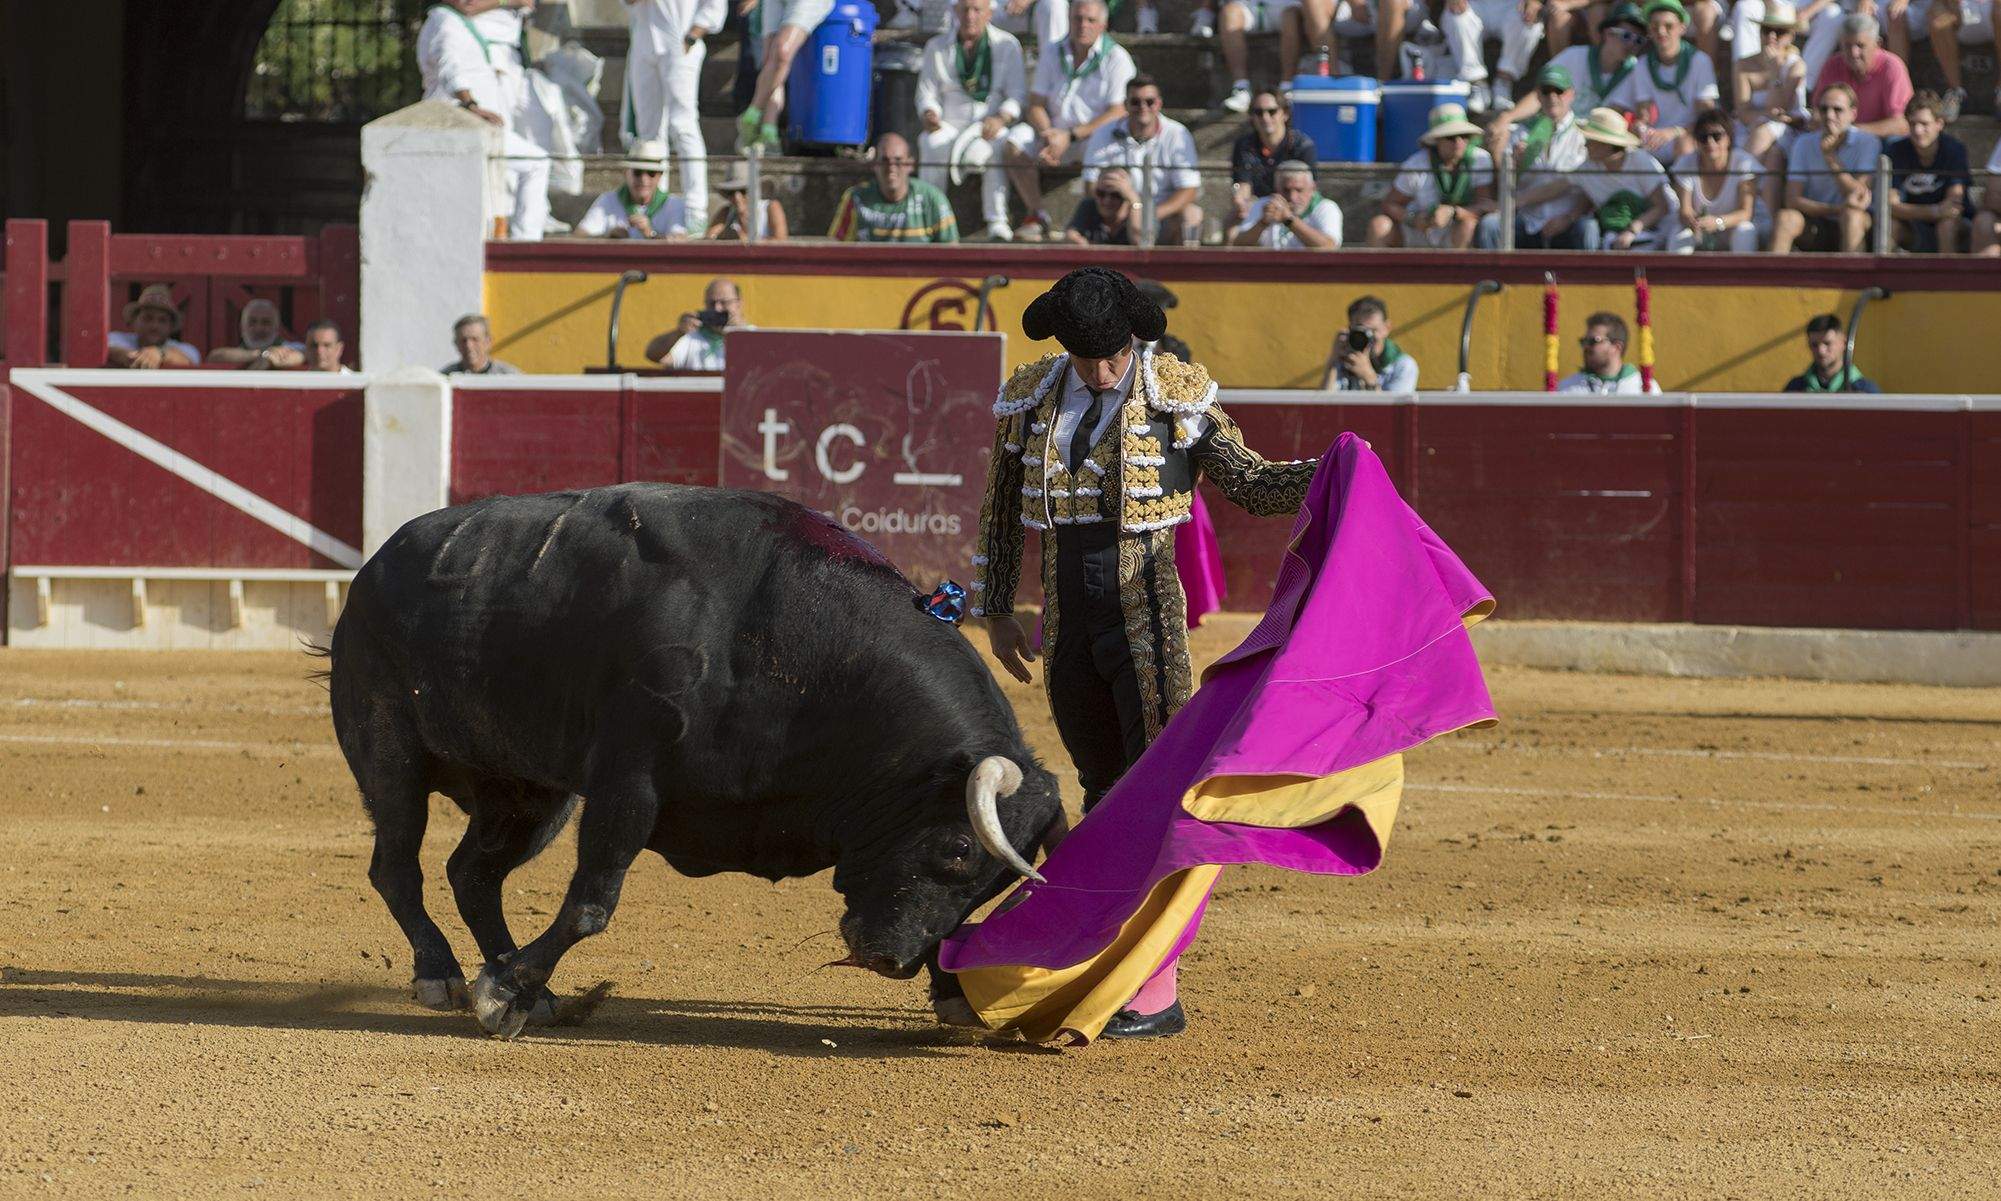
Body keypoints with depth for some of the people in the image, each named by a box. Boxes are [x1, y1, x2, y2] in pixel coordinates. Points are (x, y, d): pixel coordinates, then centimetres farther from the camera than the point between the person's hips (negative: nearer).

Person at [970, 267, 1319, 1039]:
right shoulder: (1029, 401, 6)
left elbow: (1252, 486, 0)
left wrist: (1326, 473, -17)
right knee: (1104, 793, 11)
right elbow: (1000, 512, 15)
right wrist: (995, 611, 15)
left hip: (1147, 612, -4)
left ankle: (1158, 993, -9)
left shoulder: (1177, 396, -4)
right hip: (1067, 621, 4)